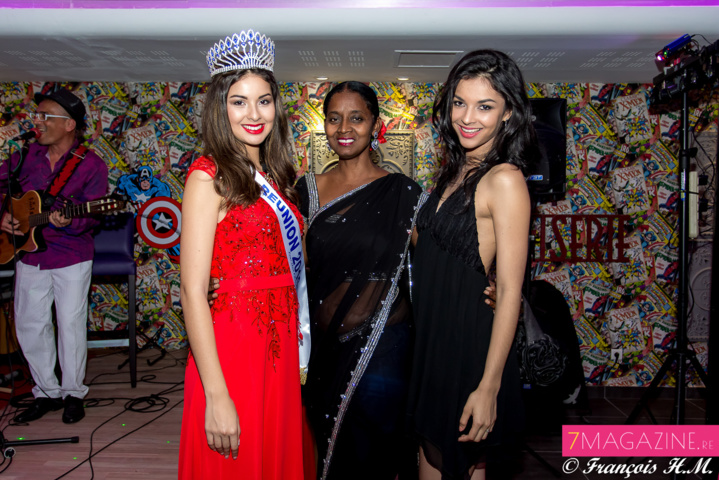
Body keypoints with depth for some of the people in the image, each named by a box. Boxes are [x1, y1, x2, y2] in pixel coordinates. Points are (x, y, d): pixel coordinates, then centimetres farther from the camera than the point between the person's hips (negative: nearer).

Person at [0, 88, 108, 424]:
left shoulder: (91, 165, -9)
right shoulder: (27, 156, 5)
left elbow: (91, 217, -13)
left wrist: (68, 222, -32)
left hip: (71, 258, -5)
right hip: (29, 255, 5)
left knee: (71, 325, 2)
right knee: (28, 324, 9)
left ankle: (72, 393, 20)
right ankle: (47, 392, 24)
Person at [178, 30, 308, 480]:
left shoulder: (272, 177, 10)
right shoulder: (209, 176, -10)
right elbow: (193, 292, -16)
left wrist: (299, 356, 8)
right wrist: (216, 397, -19)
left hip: (280, 353, 7)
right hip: (232, 353, -6)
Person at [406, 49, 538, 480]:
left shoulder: (505, 179, -16)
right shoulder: (455, 170, 7)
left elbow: (510, 291, -19)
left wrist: (489, 385, -20)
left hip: (469, 342, -7)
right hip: (430, 337, 7)